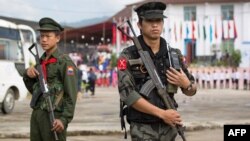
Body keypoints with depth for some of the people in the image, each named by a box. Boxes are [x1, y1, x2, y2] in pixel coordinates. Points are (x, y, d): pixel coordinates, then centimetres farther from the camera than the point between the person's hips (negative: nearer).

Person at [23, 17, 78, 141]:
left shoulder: (65, 62, -8)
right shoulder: (41, 61, 15)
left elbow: (71, 95, -14)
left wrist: (64, 119, -24)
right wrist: (27, 74, 0)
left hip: (54, 117, -8)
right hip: (36, 115, 8)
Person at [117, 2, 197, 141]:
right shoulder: (128, 56, -8)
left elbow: (191, 91, 12)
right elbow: (127, 94, -18)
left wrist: (186, 84, -14)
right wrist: (162, 113, -21)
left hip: (168, 127, 4)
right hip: (142, 129, -4)